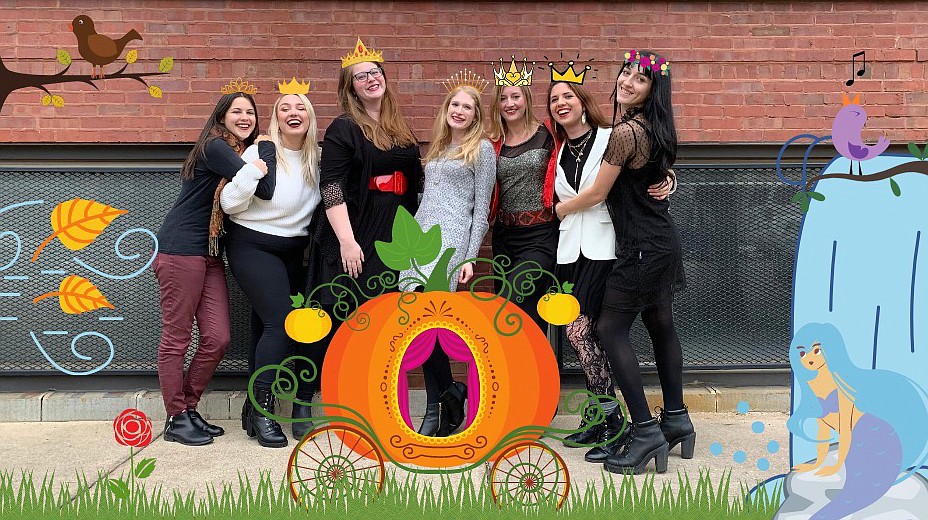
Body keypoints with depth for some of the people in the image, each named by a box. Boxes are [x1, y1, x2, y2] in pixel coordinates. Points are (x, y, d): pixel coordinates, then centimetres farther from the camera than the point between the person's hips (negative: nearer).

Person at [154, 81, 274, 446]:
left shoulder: (242, 153, 19)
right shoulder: (215, 146, -9)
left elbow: (262, 191, 10)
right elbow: (263, 189, -18)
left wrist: (261, 157, 3)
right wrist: (268, 150, -5)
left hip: (211, 255, 9)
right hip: (181, 249, -8)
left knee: (217, 339, 3)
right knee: (176, 339, 0)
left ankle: (188, 409, 18)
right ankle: (176, 419, 8)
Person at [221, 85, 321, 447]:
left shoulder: (316, 159, 4)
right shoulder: (262, 151, -11)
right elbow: (229, 204, -14)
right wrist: (252, 172, -27)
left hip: (295, 252, 6)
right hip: (253, 246, -6)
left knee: (267, 328, 10)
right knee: (281, 322, -18)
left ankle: (254, 411, 20)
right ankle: (262, 411, -7)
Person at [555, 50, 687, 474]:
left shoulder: (625, 132, -18)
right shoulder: (654, 129, 9)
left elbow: (597, 193, -12)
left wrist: (556, 210, 3)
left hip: (641, 249, -9)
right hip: (663, 243, 10)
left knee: (611, 329, -4)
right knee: (661, 326, 16)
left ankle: (646, 431, -4)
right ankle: (676, 419, 25)